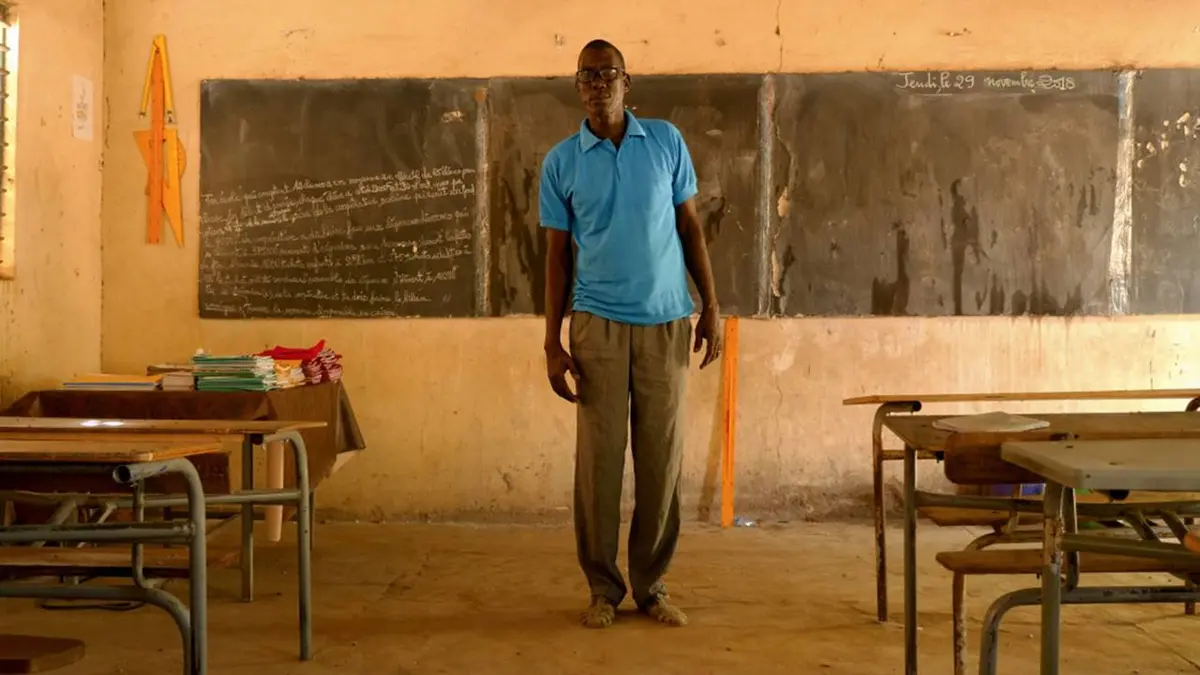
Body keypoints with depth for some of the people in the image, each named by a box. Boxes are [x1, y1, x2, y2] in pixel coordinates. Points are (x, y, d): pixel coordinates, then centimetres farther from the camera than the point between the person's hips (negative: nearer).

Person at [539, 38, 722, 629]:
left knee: (661, 459, 4)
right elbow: (557, 255, 5)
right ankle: (603, 588, 13)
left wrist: (711, 308, 2)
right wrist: (552, 343, -1)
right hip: (598, 324, -1)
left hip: (666, 321, 1)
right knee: (599, 459, 1)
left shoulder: (666, 141, 5)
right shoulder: (561, 161, 4)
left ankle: (652, 585, 16)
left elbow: (690, 227, 9)